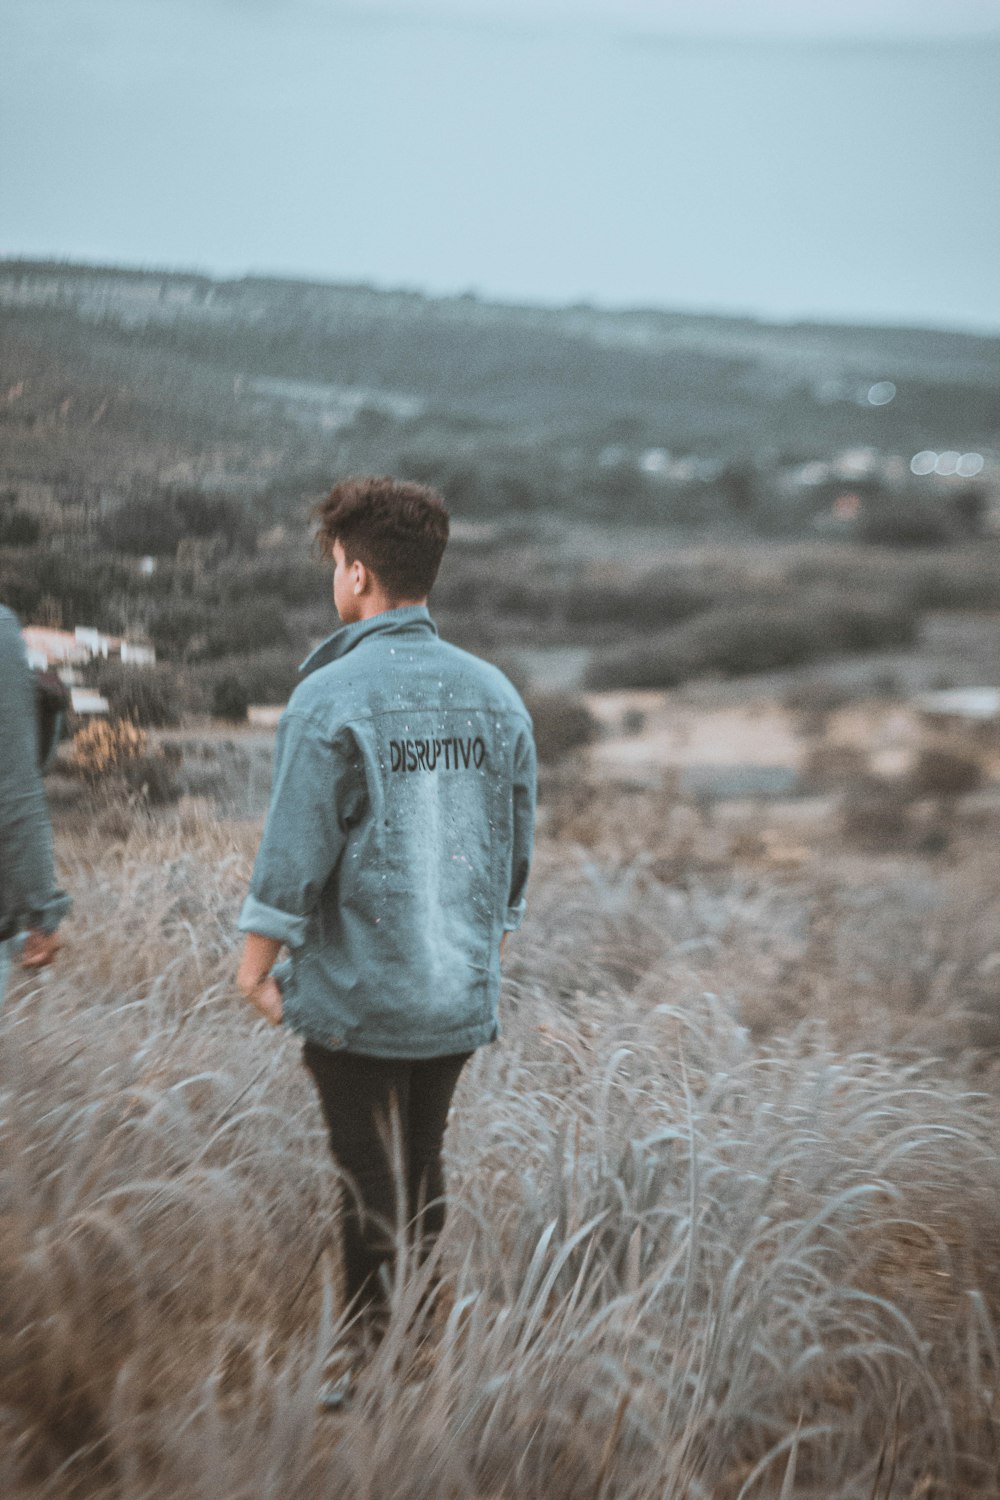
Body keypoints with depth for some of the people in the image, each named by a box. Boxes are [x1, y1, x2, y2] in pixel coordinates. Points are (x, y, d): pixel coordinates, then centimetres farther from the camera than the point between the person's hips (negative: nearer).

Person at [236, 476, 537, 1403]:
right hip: (461, 996, 5)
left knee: (371, 1187, 6)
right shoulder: (494, 694, 3)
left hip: (356, 997, -5)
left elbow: (295, 854, -14)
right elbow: (516, 848, 9)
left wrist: (255, 963, -2)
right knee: (424, 1172, 19)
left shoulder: (331, 698, -14)